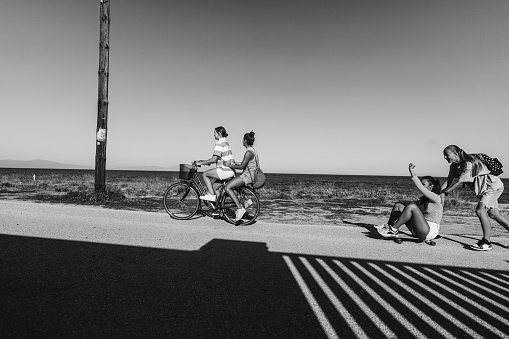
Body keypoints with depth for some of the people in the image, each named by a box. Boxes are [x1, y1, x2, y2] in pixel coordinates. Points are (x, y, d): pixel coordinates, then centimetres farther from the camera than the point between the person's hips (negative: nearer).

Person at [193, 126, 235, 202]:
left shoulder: (219, 143, -11)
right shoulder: (225, 142, 19)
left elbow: (214, 159, -18)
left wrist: (201, 163, -9)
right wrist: (204, 161, 21)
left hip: (225, 170, -9)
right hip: (231, 170, 9)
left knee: (205, 174, 3)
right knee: (211, 180, 18)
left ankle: (212, 195, 1)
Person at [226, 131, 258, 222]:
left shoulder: (249, 152, -17)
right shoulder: (253, 150, 14)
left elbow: (241, 166, -20)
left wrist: (229, 166, -8)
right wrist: (234, 164, 17)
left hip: (247, 176, -10)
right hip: (249, 175, 10)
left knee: (228, 187, -15)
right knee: (232, 186, 19)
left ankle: (240, 208, -18)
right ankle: (245, 201, 14)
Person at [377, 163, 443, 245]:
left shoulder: (437, 198, -7)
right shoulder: (422, 199, 17)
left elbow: (421, 188, -22)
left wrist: (413, 175, -26)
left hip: (430, 231, -8)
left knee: (411, 206, -29)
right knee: (398, 205, 0)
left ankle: (393, 229, -25)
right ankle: (388, 227, -13)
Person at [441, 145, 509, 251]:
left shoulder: (469, 163, -25)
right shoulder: (454, 166, 1)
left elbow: (460, 181, -28)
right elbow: (449, 181, -1)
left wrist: (444, 192, -26)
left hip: (493, 185, -9)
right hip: (485, 189, 9)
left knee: (480, 210, -20)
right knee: (493, 213, 11)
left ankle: (486, 242, -16)